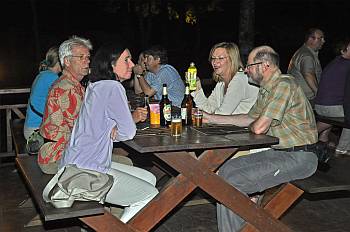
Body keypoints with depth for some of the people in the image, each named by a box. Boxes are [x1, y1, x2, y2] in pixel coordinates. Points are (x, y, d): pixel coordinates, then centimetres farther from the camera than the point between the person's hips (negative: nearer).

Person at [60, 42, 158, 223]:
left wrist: (114, 127, -4)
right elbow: (128, 132, -15)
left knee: (149, 179, 14)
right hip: (83, 172, -10)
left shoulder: (95, 86, 13)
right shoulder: (113, 88, -16)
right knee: (151, 195, -6)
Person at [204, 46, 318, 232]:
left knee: (234, 182, -17)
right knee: (226, 170, 4)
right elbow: (250, 118, 25)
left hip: (299, 157, -10)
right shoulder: (266, 89, 13)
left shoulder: (284, 85, -19)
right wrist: (211, 118, 22)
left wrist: (251, 126, 2)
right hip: (278, 152, 10)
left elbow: (259, 127, -23)